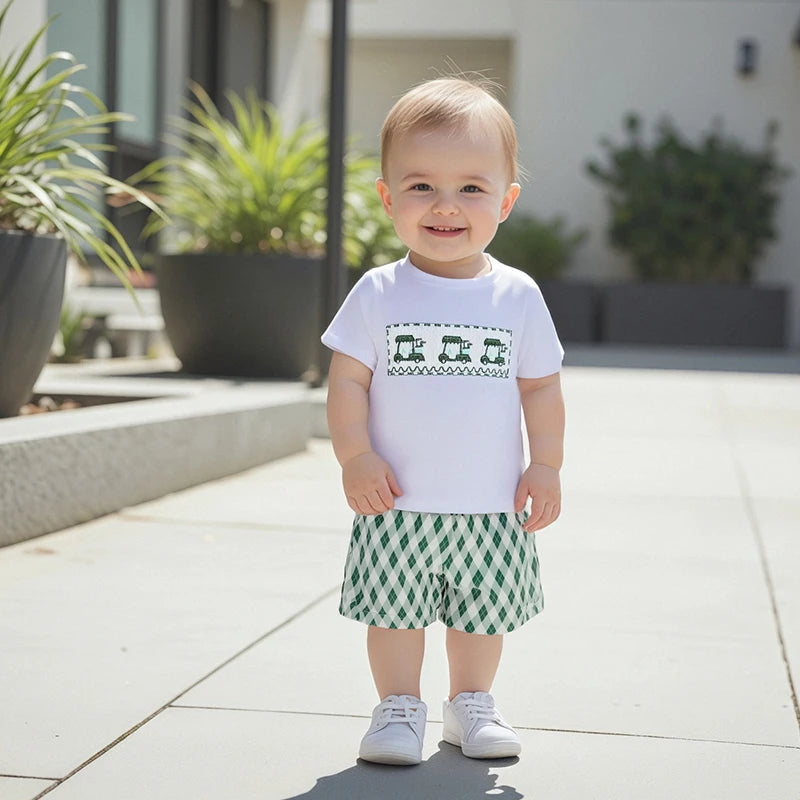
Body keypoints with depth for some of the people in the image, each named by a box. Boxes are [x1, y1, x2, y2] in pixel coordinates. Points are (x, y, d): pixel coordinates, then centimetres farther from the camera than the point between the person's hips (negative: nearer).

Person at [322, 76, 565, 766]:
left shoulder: (517, 297, -1)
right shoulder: (379, 295, -5)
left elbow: (541, 386, 5)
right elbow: (348, 379, -4)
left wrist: (547, 464, 0)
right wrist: (355, 457, -13)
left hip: (492, 507, 2)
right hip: (397, 505, -1)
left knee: (484, 611, 13)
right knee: (395, 608, 5)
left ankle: (472, 703, 33)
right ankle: (400, 707, 22)